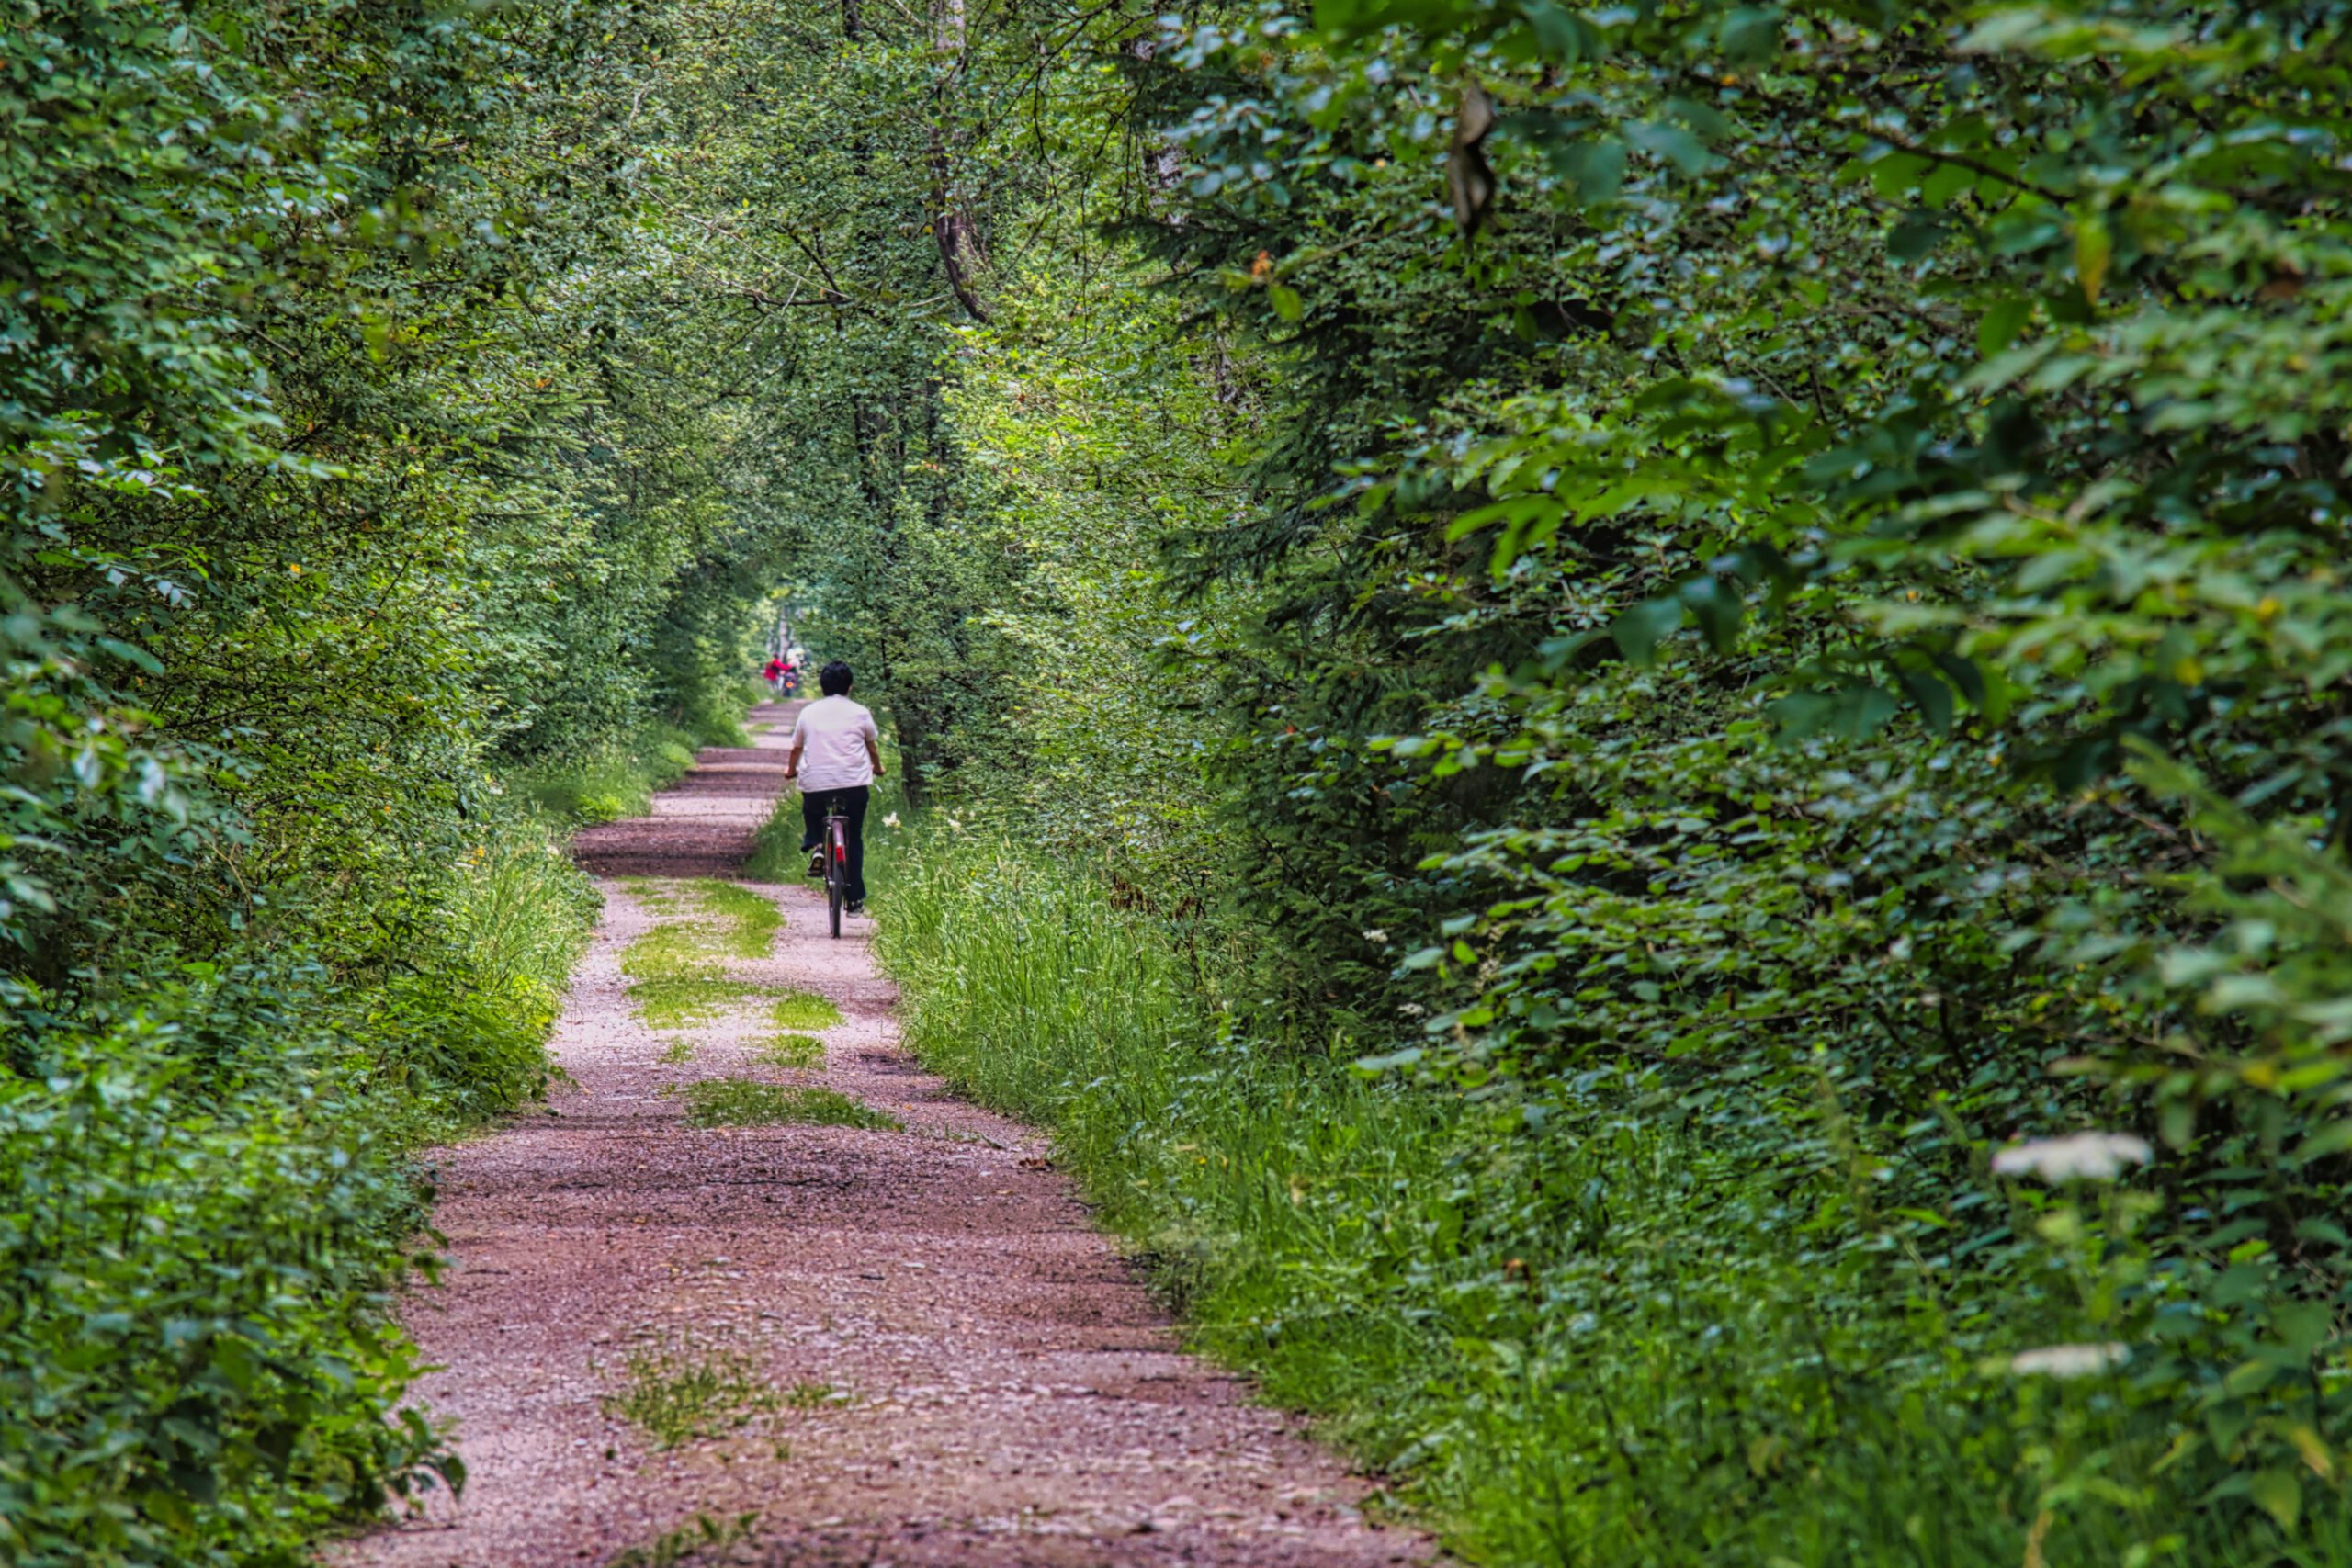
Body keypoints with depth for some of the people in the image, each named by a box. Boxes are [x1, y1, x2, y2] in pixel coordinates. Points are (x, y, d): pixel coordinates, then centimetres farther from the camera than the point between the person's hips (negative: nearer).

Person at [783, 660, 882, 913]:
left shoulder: (808, 712, 10)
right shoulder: (859, 713, 8)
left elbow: (796, 747, 23)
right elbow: (872, 747, 24)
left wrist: (791, 770, 43)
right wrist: (877, 768, 45)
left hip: (815, 783, 0)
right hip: (854, 783, 0)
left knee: (812, 812, 31)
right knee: (853, 841, 11)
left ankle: (815, 846, 1)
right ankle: (855, 900, 7)